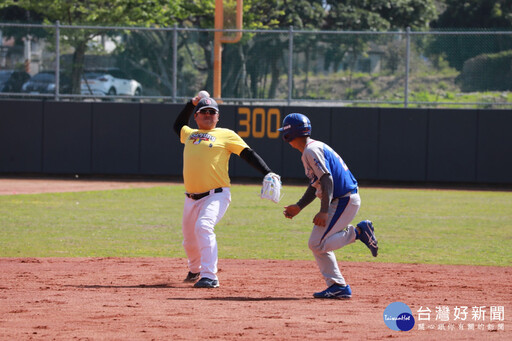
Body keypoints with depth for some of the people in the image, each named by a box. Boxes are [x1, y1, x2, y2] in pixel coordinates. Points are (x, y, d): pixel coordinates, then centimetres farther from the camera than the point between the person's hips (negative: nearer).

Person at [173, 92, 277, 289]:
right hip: (191, 198, 6)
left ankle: (209, 276, -28)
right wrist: (192, 103, 30)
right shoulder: (189, 134, 19)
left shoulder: (226, 135, 5)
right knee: (189, 239, 12)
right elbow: (178, 124, 41)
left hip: (217, 196, -6)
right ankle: (195, 270, 41)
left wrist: (268, 174, -14)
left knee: (203, 226, -28)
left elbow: (248, 154, -2)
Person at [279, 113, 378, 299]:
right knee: (316, 244, 10)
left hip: (344, 200, -10)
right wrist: (298, 207, 20)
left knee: (319, 245, -13)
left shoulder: (311, 151, -14)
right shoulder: (315, 148, 18)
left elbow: (327, 180, -23)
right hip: (339, 201, 10)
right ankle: (338, 286, 8)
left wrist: (324, 211, -26)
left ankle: (359, 231, -8)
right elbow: (316, 185, 24)